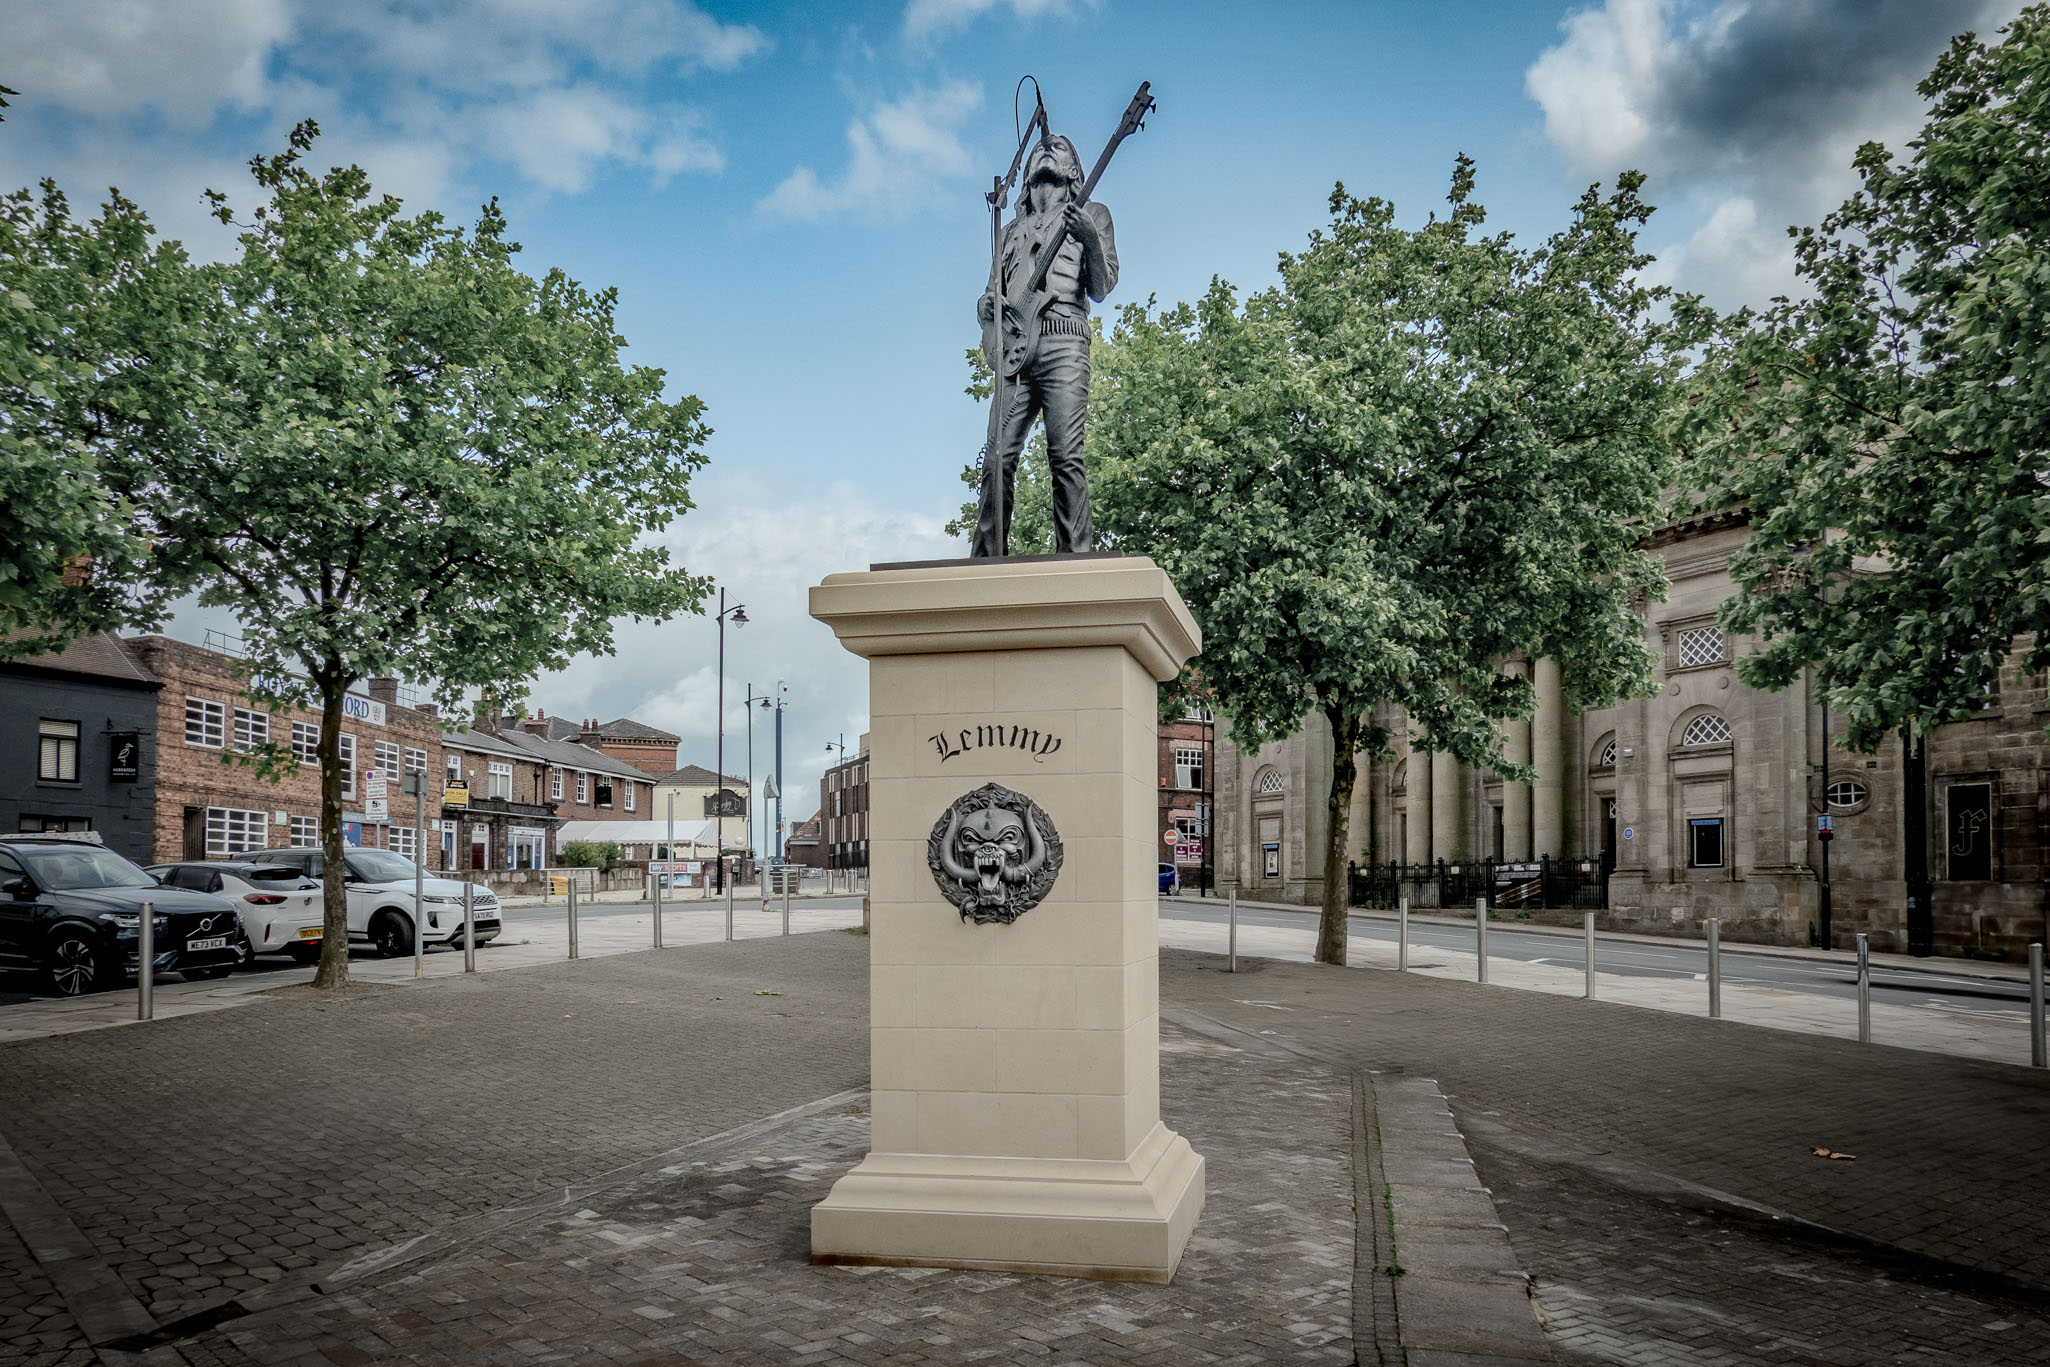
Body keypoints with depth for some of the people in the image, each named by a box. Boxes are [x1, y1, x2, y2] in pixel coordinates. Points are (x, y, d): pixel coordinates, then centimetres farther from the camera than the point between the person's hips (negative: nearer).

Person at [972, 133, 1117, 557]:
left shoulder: (1090, 215, 17)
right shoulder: (1012, 230, 28)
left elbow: (1101, 288, 5)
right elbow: (991, 295, 27)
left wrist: (1090, 239, -13)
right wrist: (987, 306, 2)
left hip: (1063, 343, -4)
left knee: (1066, 457, -14)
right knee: (998, 458, -5)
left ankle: (1075, 559, -15)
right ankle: (987, 563, -4)